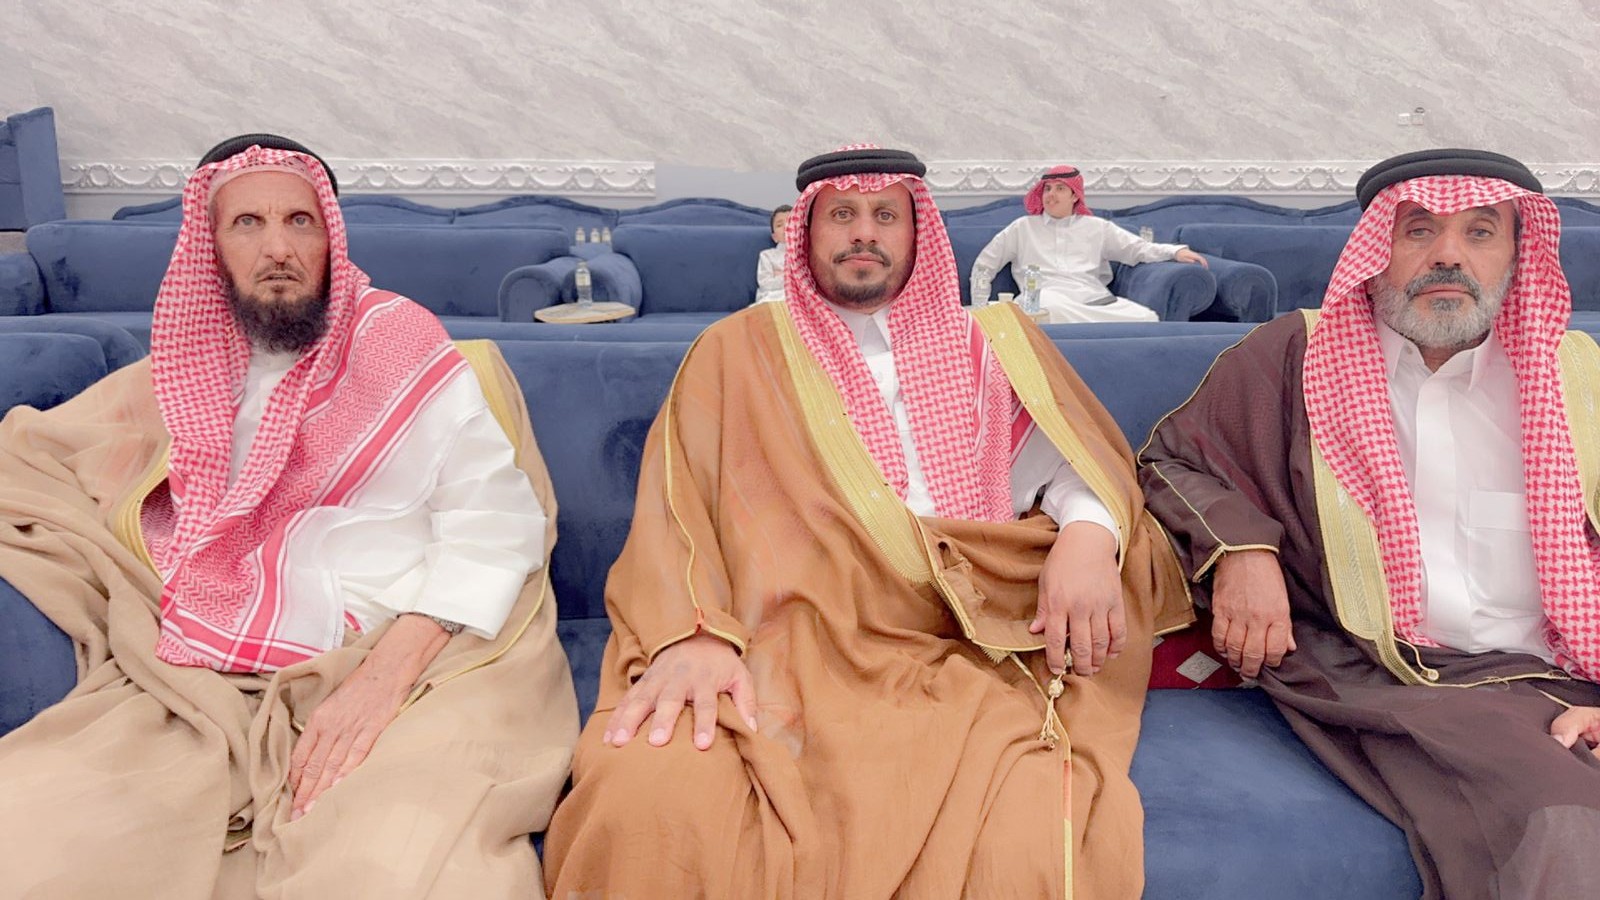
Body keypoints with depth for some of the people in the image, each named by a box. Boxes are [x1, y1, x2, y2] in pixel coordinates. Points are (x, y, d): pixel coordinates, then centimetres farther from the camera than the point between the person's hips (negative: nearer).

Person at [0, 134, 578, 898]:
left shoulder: (406, 351, 5)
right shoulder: (173, 379, 19)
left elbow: (495, 524, -5)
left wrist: (384, 674, -17)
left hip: (403, 670, -3)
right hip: (202, 694, 4)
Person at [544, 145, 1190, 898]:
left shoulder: (989, 347, 23)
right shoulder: (740, 349, 17)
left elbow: (1070, 461, 15)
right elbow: (675, 503, 6)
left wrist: (1087, 532, -10)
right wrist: (691, 631, -14)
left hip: (956, 655, 2)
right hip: (772, 647, -1)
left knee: (1036, 838, -31)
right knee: (645, 804, -32)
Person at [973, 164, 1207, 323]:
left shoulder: (1096, 227, 26)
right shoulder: (1023, 228, 23)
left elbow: (1138, 248, 19)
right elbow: (984, 266, 24)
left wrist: (1176, 251, 2)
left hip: (1095, 300, 3)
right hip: (1047, 298, -2)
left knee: (1146, 318, -26)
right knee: (1050, 307, -42)